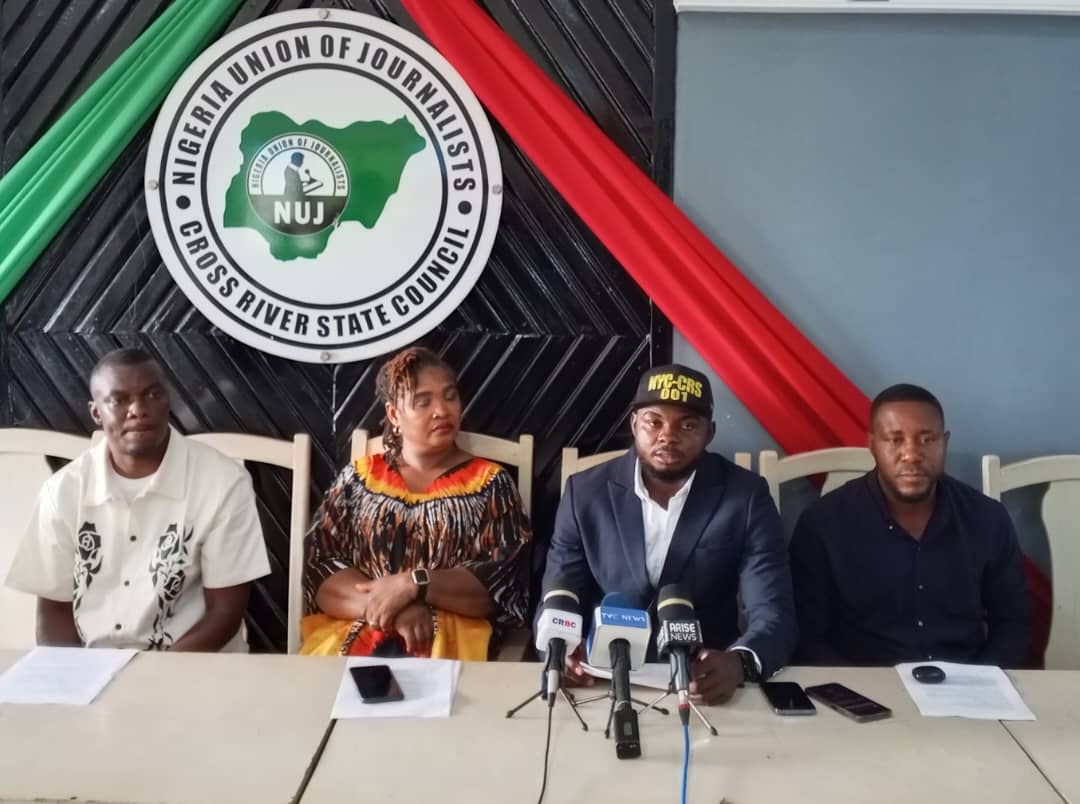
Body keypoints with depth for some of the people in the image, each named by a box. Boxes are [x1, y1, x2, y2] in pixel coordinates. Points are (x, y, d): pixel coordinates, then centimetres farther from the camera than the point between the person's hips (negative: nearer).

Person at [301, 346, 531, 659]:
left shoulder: (490, 482, 6)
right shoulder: (358, 478, 12)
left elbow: (506, 583, -4)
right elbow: (317, 569, 2)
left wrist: (412, 584, -17)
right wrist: (389, 605, -16)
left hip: (451, 639, -1)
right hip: (351, 632, 1)